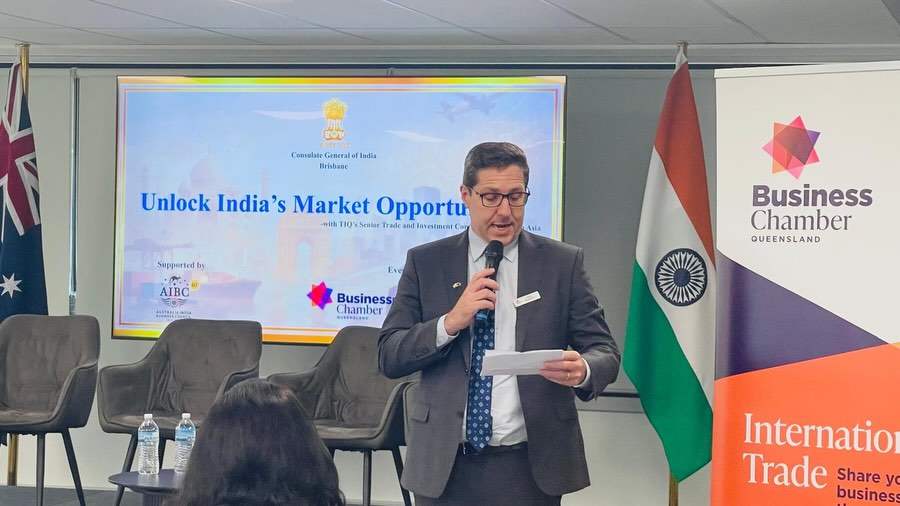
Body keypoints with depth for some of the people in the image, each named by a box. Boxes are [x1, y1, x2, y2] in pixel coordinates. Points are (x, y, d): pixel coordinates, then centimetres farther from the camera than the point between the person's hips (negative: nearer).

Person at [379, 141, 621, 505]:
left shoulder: (563, 263, 2)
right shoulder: (426, 262, 4)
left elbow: (604, 351, 0)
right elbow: (389, 357, 1)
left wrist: (582, 370, -23)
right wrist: (451, 323, -16)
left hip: (530, 468, 0)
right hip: (446, 466, 1)